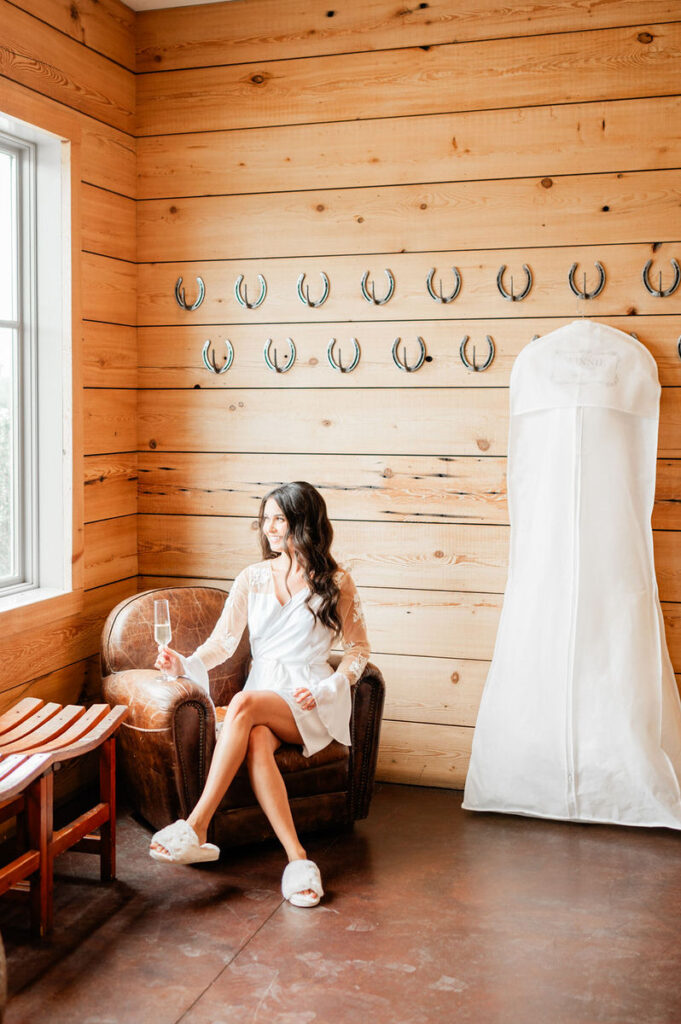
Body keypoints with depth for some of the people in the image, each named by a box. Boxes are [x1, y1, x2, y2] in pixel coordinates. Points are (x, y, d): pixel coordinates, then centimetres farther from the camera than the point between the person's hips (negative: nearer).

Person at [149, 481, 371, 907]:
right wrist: (184, 664, -15)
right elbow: (223, 641, 5)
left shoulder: (336, 583, 3)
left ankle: (197, 827, -35)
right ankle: (298, 859, -37)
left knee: (244, 704, -35)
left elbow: (359, 649, 6)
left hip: (310, 703, -3)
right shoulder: (252, 579, 11)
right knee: (256, 742, -34)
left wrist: (323, 692, -9)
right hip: (262, 695, 3)